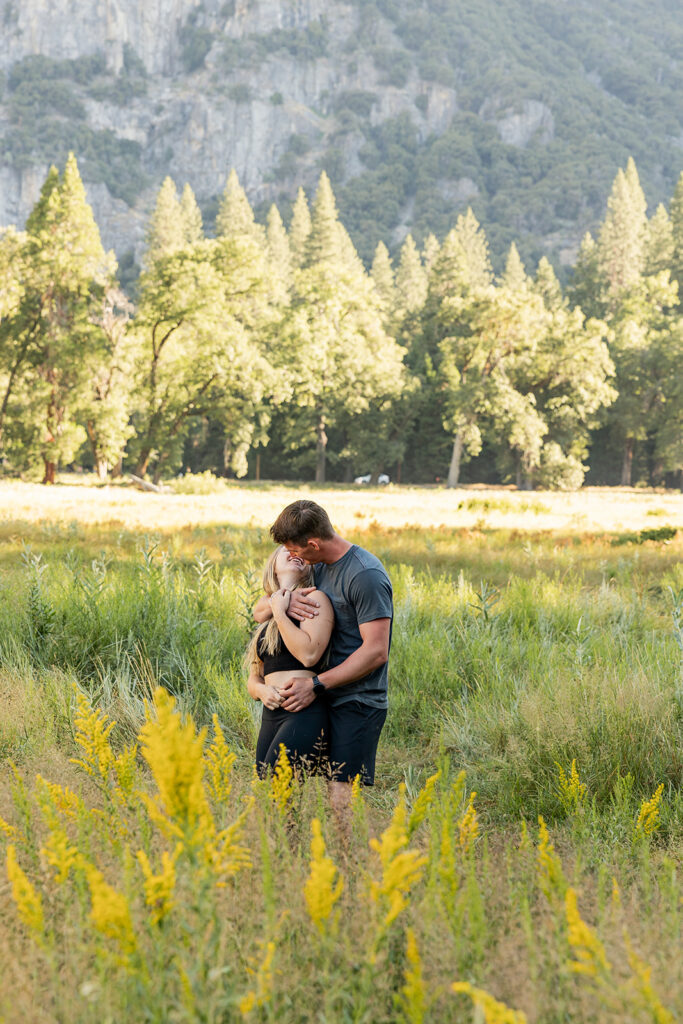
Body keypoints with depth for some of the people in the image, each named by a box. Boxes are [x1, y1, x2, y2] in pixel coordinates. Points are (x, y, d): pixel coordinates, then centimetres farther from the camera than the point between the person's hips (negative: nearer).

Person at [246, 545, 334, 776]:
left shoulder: (314, 599, 2)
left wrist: (279, 613, -4)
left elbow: (309, 655, -15)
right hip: (270, 718, 7)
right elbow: (253, 679, 22)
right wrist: (261, 690, -2)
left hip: (305, 714, -7)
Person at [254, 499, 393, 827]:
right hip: (330, 700, 8)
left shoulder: (366, 575, -14)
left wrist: (316, 684, -18)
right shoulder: (319, 568, 14)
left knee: (340, 800, -17)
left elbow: (376, 651, -19)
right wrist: (280, 602, -9)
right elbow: (259, 611, 16)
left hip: (358, 702, -8)